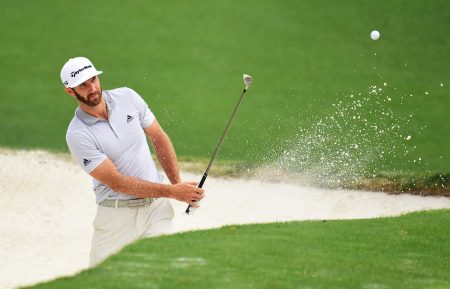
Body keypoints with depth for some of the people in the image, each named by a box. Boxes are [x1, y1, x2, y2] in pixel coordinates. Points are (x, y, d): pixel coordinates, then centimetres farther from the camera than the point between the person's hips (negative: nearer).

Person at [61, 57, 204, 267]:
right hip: (116, 215, -2)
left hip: (156, 205, 2)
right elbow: (117, 183, -16)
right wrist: (171, 192, -18)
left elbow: (159, 139, 12)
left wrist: (178, 185, 1)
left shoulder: (127, 97, 1)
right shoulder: (77, 135, -14)